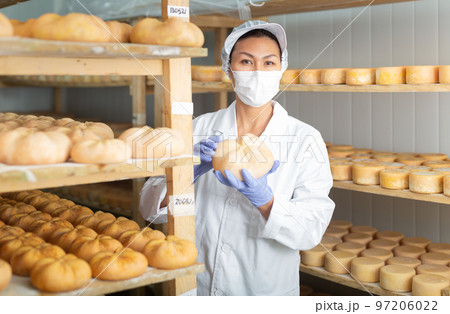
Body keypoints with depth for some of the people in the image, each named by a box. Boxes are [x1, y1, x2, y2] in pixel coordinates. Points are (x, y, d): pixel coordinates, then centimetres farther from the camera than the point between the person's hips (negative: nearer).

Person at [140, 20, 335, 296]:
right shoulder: (201, 128, -5)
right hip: (198, 285, 2)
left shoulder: (305, 139, -10)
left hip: (268, 289, -1)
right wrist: (187, 175, -25)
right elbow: (151, 208, -7)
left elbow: (312, 231, -16)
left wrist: (263, 200, -32)